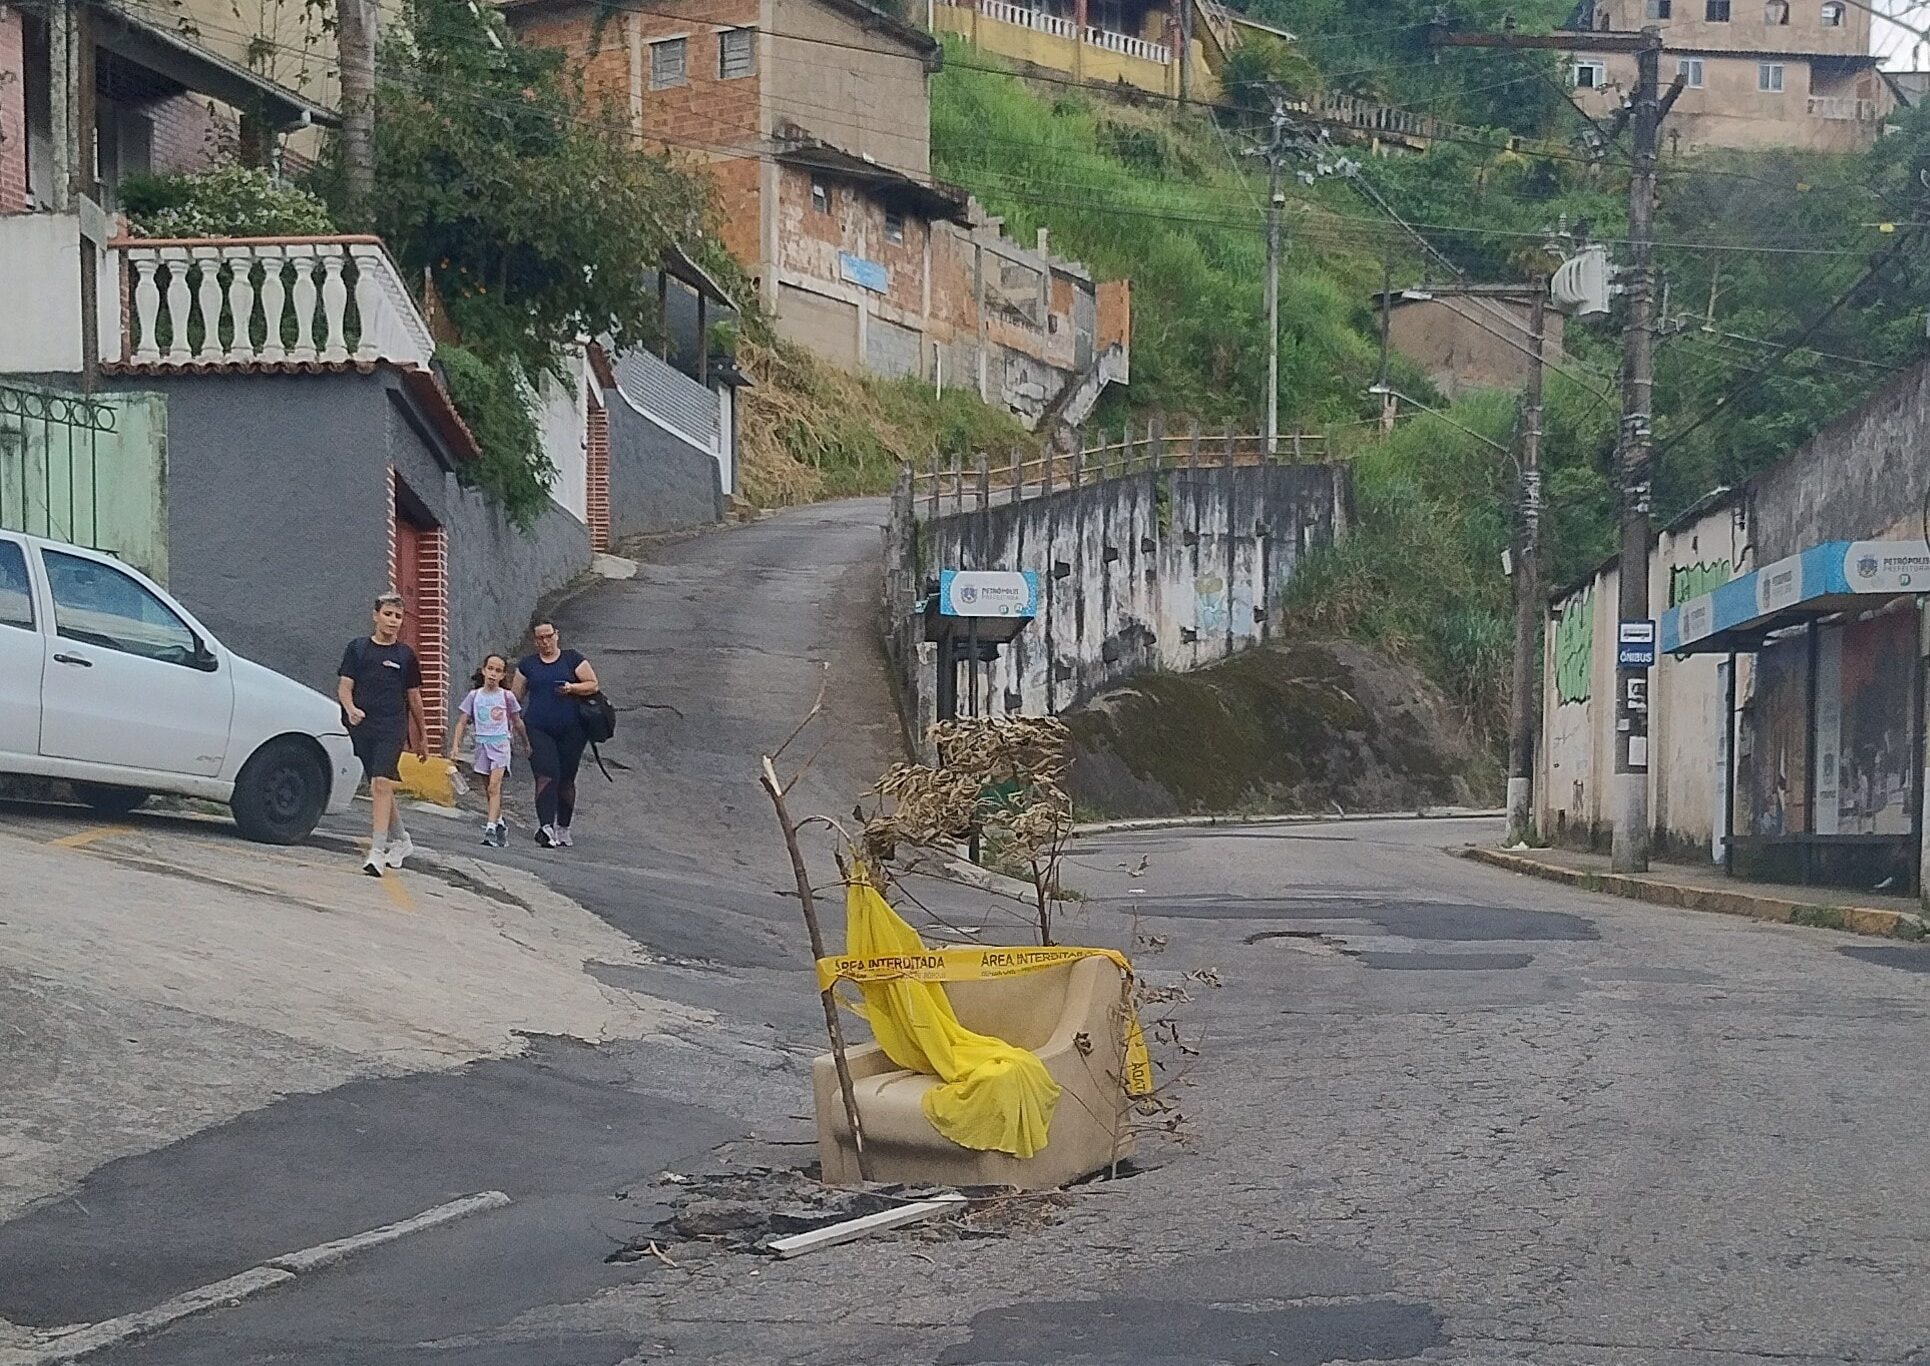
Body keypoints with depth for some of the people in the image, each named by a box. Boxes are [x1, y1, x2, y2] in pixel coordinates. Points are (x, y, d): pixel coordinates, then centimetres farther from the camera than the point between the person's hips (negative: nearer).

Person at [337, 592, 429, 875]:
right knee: (380, 788, 13)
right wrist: (350, 709, -17)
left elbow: (414, 698, 13)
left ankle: (377, 852, -22)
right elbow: (344, 686, 4)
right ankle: (400, 841, 31)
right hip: (362, 727, 3)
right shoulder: (357, 647, 8)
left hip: (392, 728, -3)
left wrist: (423, 738, 16)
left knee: (381, 784, -18)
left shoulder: (405, 655, 6)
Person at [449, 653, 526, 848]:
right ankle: (500, 823, 30)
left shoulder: (507, 696, 0)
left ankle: (491, 827, -23)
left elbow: (517, 723, 11)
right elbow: (462, 722, 4)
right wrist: (455, 745, -6)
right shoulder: (474, 695, 4)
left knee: (494, 786, -16)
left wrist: (527, 744, 16)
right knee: (492, 789, 13)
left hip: (500, 743, -3)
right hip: (482, 743, 3)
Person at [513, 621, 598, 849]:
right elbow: (516, 697, 14)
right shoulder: (527, 665, 11)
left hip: (570, 730, 0)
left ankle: (563, 830, 20)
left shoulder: (572, 659, 6)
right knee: (546, 777, -17)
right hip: (539, 731, 0)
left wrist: (572, 688, -12)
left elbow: (593, 684, 6)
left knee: (566, 780, 6)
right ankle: (545, 827, -27)